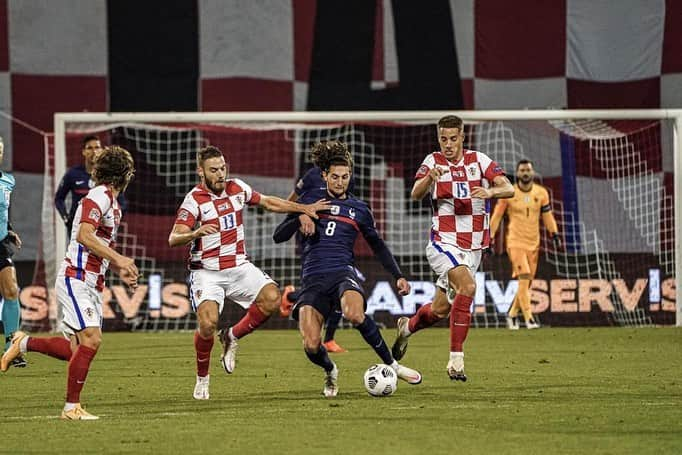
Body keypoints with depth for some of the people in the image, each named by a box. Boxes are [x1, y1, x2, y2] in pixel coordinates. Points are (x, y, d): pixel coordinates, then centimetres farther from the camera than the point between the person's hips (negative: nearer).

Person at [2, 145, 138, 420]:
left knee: (76, 350, 4)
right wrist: (119, 259, -26)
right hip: (75, 280, -9)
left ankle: (24, 344, 24)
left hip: (92, 284, 9)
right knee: (91, 339, -19)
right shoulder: (99, 196, -12)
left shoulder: (113, 203, 18)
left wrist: (121, 270, 17)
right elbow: (84, 236, -24)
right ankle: (72, 407, -14)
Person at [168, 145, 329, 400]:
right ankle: (202, 378, 1)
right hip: (207, 272, -5)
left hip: (239, 267, 5)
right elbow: (173, 239, -22)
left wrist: (304, 208, 16)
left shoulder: (237, 188, 4)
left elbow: (268, 203, 21)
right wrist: (195, 233, -42)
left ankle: (232, 337, 4)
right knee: (208, 322, -25)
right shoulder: (194, 200, -12)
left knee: (271, 298, -20)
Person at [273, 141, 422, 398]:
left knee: (354, 314, -37)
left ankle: (391, 364, -18)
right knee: (311, 346, -18)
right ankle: (330, 371, 18)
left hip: (342, 273, -1)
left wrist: (398, 276, 17)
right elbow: (279, 236, 8)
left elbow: (378, 246, 26)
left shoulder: (359, 209, 16)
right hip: (312, 278, 1)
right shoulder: (310, 201, 13)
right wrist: (302, 217, -9)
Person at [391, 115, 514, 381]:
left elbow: (508, 189, -10)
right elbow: (416, 194, -19)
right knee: (467, 286, -29)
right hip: (444, 242, -4)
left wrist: (490, 191, -32)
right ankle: (456, 359, -25)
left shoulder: (479, 160, 1)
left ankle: (407, 327, 42)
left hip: (473, 247, 4)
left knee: (440, 309, 9)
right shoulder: (433, 161, -4)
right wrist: (430, 177, -41)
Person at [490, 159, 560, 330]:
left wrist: (555, 235, 0)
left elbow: (547, 216, 11)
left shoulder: (541, 193, 4)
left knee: (527, 283, 7)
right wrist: (489, 238, 1)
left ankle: (512, 314, 26)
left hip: (533, 243, 4)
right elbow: (497, 216, 2)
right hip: (515, 242, -4)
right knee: (524, 278, -18)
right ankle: (529, 318, -19)